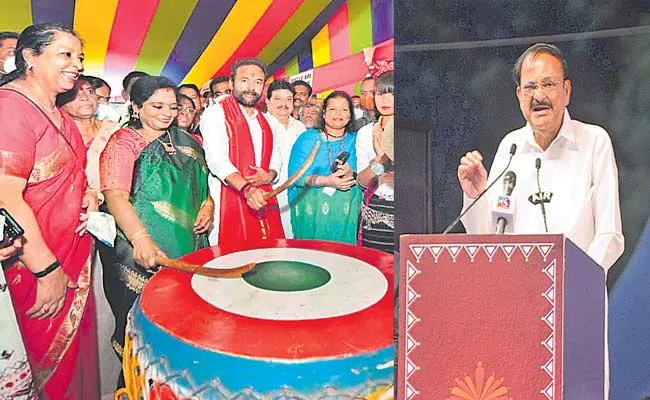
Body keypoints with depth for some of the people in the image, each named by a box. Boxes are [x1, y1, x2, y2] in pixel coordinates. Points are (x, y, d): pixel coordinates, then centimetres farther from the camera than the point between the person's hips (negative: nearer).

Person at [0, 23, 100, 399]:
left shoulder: (59, 115, 11)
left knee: (72, 358, 19)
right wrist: (48, 271, -20)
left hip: (73, 261, 8)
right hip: (34, 269, -8)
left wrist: (88, 194, 2)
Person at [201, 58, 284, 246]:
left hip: (263, 203, 6)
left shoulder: (264, 119, 20)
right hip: (229, 204, -6)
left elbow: (275, 156, 20)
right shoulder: (216, 113, -3)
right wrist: (246, 189, -30)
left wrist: (269, 175, -4)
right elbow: (217, 159, -16)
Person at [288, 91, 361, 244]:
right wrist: (326, 181, -17)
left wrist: (351, 174, -20)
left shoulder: (355, 140, 11)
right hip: (311, 211, -1)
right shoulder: (308, 138, 8)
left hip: (346, 213, 1)